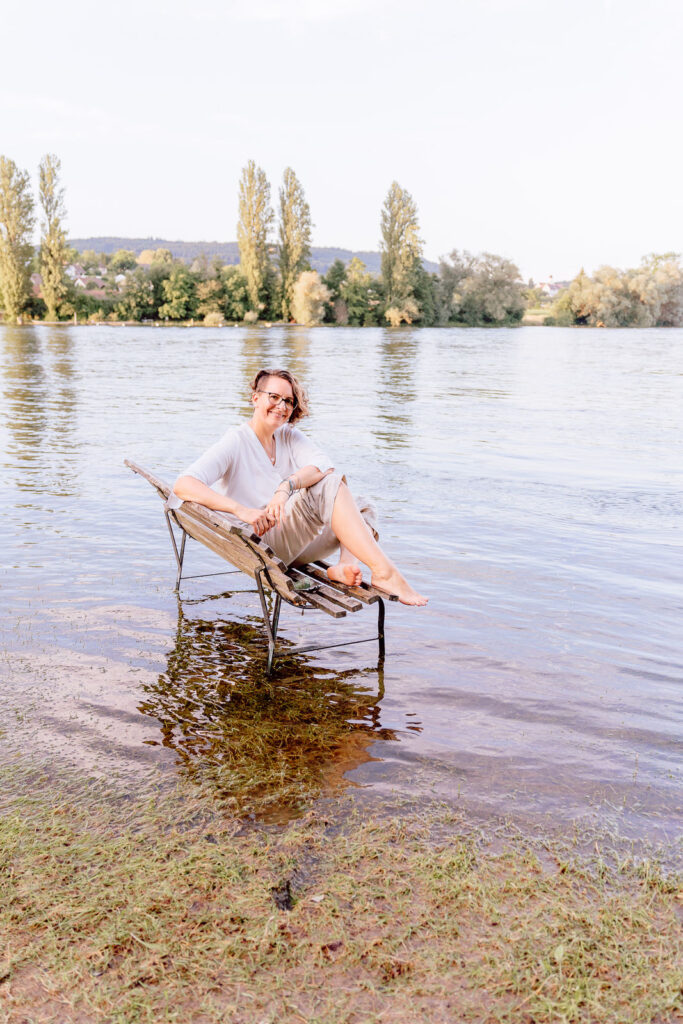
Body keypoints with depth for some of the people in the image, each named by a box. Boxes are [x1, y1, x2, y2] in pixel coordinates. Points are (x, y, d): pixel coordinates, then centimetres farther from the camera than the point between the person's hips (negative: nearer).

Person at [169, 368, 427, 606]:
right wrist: (242, 510, -29)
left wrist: (287, 486, -29)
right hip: (262, 542, -7)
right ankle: (384, 572, -35)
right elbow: (183, 485, -18)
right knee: (330, 485, -25)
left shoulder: (289, 436, 15)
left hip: (298, 543, 7)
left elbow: (324, 466, -7)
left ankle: (346, 564, -31)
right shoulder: (235, 443, -3)